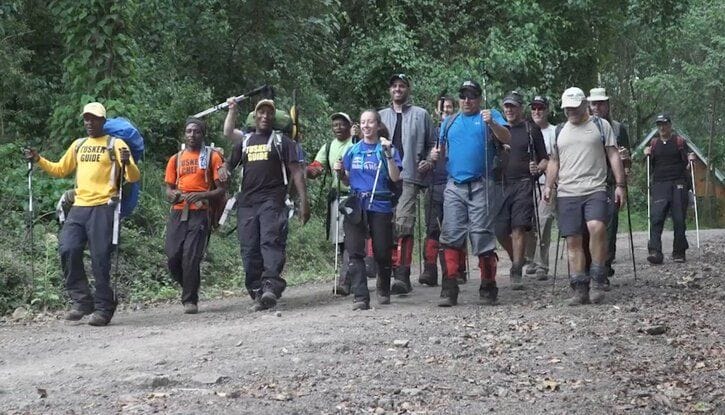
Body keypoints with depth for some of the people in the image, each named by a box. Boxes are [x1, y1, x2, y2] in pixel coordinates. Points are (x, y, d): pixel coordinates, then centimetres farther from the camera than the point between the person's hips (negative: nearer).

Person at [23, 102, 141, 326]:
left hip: (102, 208, -5)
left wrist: (127, 163, -25)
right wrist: (39, 160, 14)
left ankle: (103, 308, 4)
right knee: (67, 251, -7)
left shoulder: (115, 144, 3)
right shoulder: (78, 145, 19)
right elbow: (60, 170, 29)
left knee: (100, 259, -6)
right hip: (79, 207, 5)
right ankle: (82, 301, 3)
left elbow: (133, 177, -4)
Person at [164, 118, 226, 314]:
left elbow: (221, 189, 1)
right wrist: (173, 195, -5)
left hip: (200, 213, -4)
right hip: (178, 213, 4)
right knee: (173, 256, -4)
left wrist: (201, 195, -15)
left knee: (191, 257, -13)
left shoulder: (212, 156, 5)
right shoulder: (175, 159, 16)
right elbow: (168, 189, 19)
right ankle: (190, 289, 21)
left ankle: (190, 299, -1)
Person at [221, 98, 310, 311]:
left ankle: (271, 286, -32)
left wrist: (304, 201, -5)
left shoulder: (282, 141, 11)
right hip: (246, 202, 4)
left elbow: (296, 171, 5)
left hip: (273, 200, -4)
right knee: (250, 250, -1)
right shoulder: (244, 141, 22)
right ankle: (257, 293, 2)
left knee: (271, 242, -20)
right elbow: (230, 163, 28)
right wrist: (224, 169, 1)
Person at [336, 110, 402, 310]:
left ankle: (383, 291, 29)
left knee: (382, 252, 4)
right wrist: (340, 172, -2)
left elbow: (395, 178, -7)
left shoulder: (387, 149, 3)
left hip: (380, 205, -2)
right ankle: (360, 297, -13)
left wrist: (388, 154, -16)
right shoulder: (353, 150, 13)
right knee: (355, 251, -10)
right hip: (356, 205, 3)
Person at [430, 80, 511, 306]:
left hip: (480, 186, -3)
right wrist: (434, 155, 1)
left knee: (482, 235, -3)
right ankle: (449, 289, -5)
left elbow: (506, 138, -8)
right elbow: (440, 148, 24)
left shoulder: (490, 116, 7)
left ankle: (488, 288, 5)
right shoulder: (449, 122, 20)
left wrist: (491, 124, -26)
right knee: (450, 236, -4)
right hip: (454, 187, 3)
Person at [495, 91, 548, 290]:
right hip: (502, 184, 4)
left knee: (519, 228, -14)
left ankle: (516, 273, -14)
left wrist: (539, 168, -11)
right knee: (500, 230, 1)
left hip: (523, 183, -4)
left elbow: (544, 158, 10)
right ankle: (517, 260, 26)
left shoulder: (532, 130, 8)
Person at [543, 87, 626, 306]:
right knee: (573, 241, 0)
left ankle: (598, 279, -15)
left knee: (596, 227, -27)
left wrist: (620, 184, -2)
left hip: (595, 190, -4)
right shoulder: (560, 131, 20)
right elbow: (554, 162, 24)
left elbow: (614, 155, 5)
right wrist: (549, 186, 10)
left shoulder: (600, 125, 8)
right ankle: (580, 290, 3)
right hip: (567, 193, 4)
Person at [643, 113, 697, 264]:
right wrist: (647, 156, 0)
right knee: (656, 218, -15)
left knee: (679, 220, -2)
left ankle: (679, 253, 9)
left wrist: (690, 160, -11)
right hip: (659, 185, 1)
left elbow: (686, 166, 9)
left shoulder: (679, 142, 8)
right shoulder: (654, 143, 14)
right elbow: (650, 169, 15)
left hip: (678, 184, -1)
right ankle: (655, 252, -24)